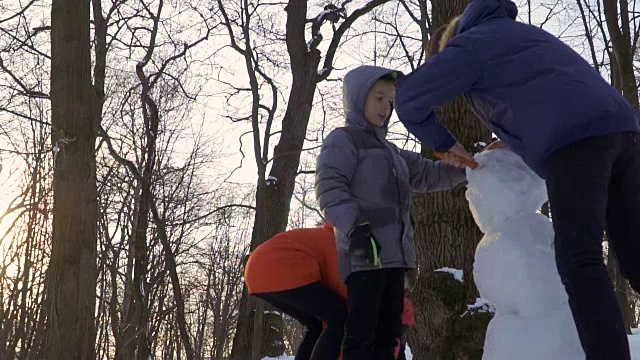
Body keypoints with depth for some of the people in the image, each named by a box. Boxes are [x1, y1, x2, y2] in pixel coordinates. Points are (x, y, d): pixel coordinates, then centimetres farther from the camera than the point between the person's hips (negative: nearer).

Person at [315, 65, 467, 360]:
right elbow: (329, 189, -11)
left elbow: (430, 175, 28)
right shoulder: (343, 141, 2)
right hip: (365, 252, -9)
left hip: (394, 254, 9)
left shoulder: (391, 151, 28)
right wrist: (354, 226, -25)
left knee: (388, 333, 9)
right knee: (361, 334, -12)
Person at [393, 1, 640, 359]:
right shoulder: (520, 34, 36)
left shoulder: (470, 43, 11)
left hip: (575, 142, -8)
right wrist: (516, 141, 34)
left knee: (580, 262, -11)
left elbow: (410, 98, 3)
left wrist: (444, 144, 18)